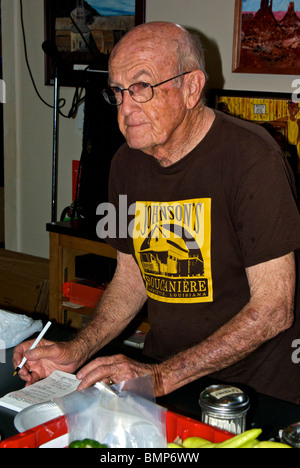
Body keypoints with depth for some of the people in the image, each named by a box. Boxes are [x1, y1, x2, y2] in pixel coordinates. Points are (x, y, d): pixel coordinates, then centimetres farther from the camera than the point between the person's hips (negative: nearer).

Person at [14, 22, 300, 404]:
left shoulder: (250, 156, -17)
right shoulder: (127, 162, 5)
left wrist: (163, 377, -22)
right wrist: (76, 352, -2)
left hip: (256, 384, -6)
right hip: (164, 369, 6)